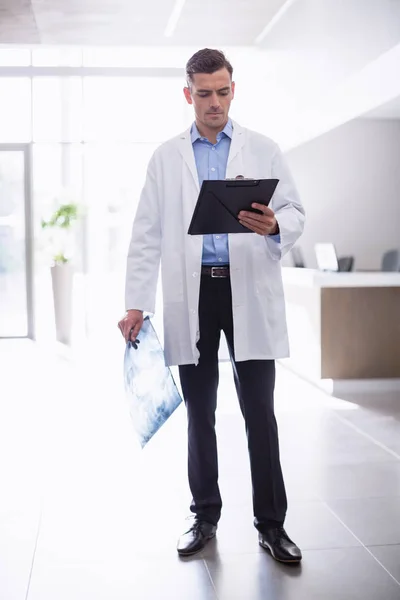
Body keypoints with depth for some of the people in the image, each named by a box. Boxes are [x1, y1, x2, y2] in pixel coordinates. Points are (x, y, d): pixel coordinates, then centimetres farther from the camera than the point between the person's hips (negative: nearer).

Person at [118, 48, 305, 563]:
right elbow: (147, 235, 7)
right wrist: (136, 303, 0)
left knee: (259, 412, -1)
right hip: (192, 295, 1)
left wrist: (274, 226, -19)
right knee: (199, 413, 9)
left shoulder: (263, 150, 9)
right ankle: (205, 515, 23)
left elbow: (295, 212, 5)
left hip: (249, 292, -1)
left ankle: (271, 522, 11)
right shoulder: (166, 157, 11)